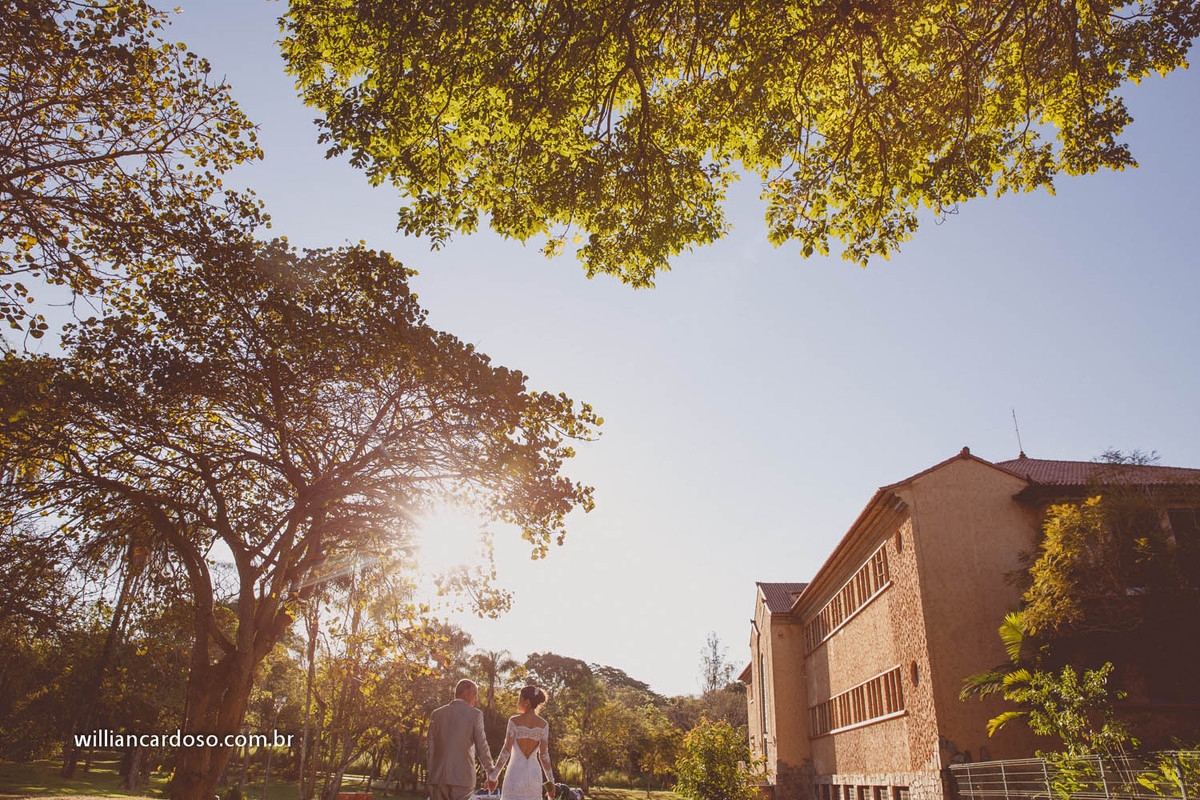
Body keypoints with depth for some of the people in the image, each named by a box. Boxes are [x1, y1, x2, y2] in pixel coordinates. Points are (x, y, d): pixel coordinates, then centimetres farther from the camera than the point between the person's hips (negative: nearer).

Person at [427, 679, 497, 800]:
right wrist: (491, 775, 8)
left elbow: (431, 748, 8)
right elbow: (482, 746, -2)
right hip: (462, 778, -4)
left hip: (437, 777, 4)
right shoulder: (475, 714, -2)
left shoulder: (436, 714, 9)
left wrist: (431, 774, 14)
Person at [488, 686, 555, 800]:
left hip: (515, 774, -3)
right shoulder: (543, 724, 0)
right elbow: (544, 754, -3)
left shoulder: (514, 721, -8)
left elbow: (506, 751, -10)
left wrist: (493, 776, -4)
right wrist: (551, 782, 3)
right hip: (534, 774, 3)